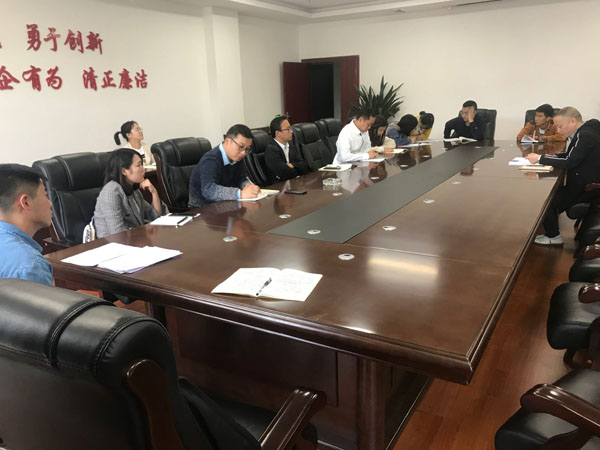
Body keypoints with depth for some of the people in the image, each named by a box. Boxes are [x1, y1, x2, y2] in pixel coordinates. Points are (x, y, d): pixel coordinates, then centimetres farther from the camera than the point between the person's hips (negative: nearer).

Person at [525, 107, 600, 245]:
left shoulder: (585, 136, -23)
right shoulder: (582, 132, 6)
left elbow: (568, 162, -27)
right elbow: (569, 155, 18)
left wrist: (540, 158, -21)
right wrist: (552, 156, 1)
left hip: (586, 187, -9)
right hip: (581, 181, 9)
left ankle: (553, 237, 9)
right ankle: (551, 231, 15)